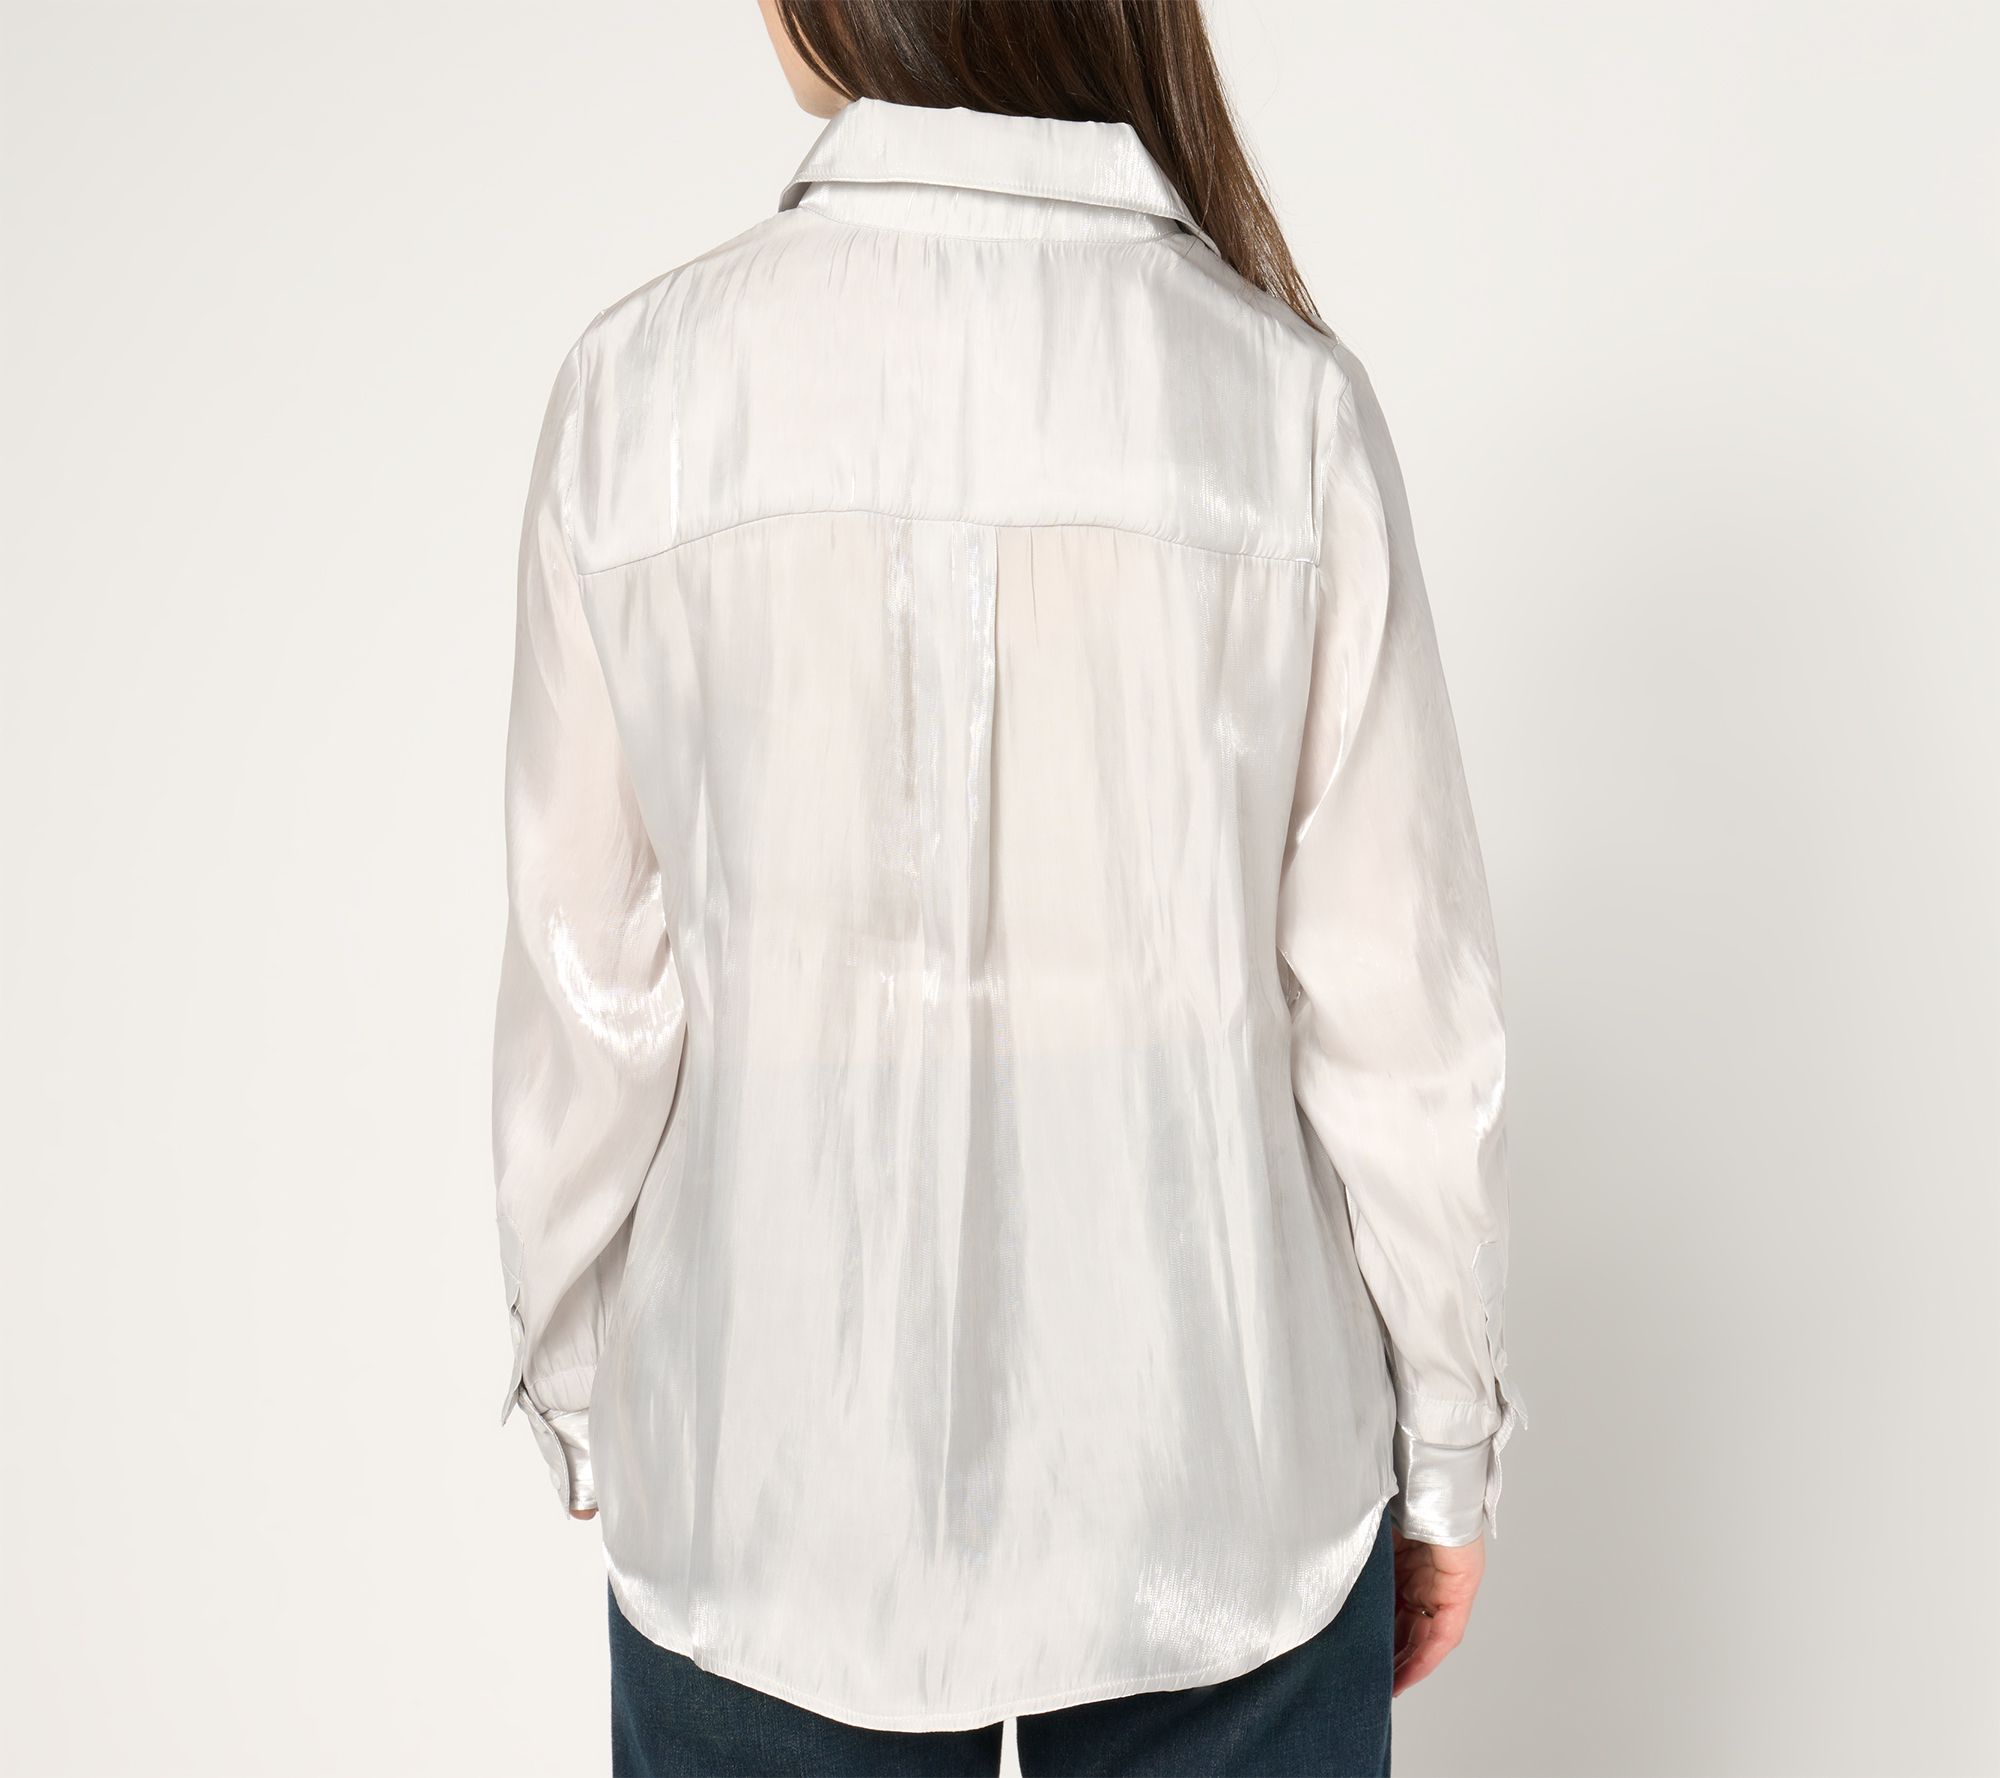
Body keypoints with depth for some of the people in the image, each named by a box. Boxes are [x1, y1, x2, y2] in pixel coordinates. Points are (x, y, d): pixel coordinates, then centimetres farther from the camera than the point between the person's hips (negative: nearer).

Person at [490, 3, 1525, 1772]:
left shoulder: (640, 382, -9)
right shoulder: (1283, 394, -10)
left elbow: (590, 983, -5)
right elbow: (1393, 990, -8)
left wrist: (580, 1391, 10)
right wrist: (1445, 1441, 6)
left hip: (768, 1467, 1)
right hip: (1211, 1477, 0)